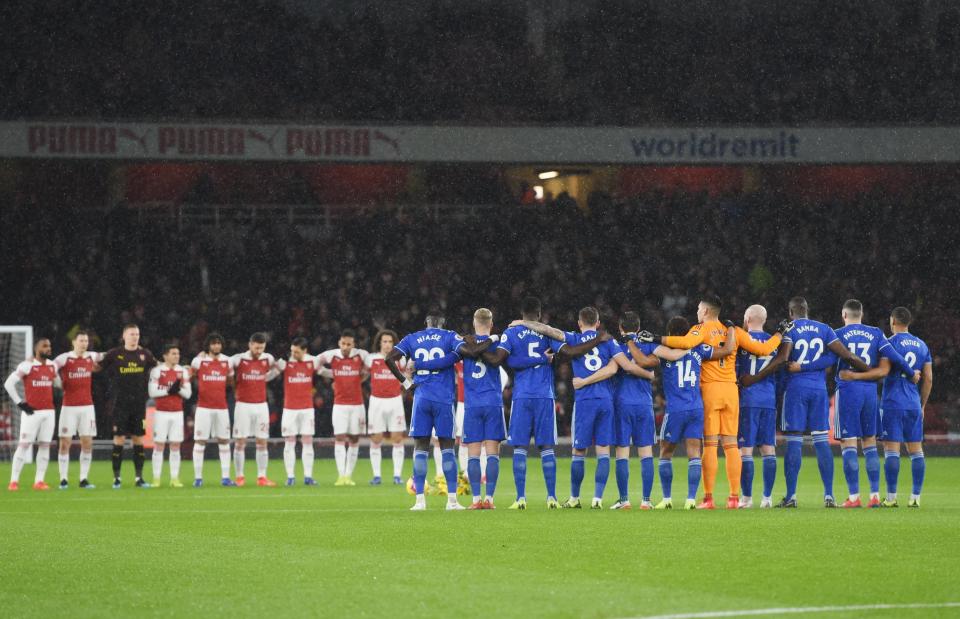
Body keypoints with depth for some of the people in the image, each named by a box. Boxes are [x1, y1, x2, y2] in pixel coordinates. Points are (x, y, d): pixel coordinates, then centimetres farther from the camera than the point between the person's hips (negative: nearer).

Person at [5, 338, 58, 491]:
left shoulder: (52, 366, 10)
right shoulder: (27, 366, -9)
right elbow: (9, 383, -9)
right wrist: (19, 403, -9)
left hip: (49, 412, 6)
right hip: (31, 412, -6)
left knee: (45, 445, 4)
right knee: (24, 445, -7)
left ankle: (39, 481, 8)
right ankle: (14, 481, -4)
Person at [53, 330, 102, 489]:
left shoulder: (91, 357, 7)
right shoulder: (64, 358, -7)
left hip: (87, 407, 4)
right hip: (69, 407, -4)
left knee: (87, 443, 1)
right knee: (65, 443, -3)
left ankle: (84, 479, 8)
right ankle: (63, 479, 3)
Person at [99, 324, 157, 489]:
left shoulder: (145, 354, 7)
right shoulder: (114, 354, -2)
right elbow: (98, 366, 7)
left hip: (139, 404, 3)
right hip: (121, 405, -3)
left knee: (138, 439, 4)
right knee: (119, 439, -4)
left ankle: (139, 477, 9)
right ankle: (116, 478, 1)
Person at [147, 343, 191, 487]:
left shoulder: (183, 372, 9)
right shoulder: (157, 371, -4)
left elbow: (188, 394, 6)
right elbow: (152, 392, -10)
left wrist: (179, 389, -13)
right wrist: (168, 391, -17)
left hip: (177, 413, 4)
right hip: (161, 413, -4)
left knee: (175, 446, 3)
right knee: (159, 445, -2)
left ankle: (174, 478, 6)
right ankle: (156, 478, 2)